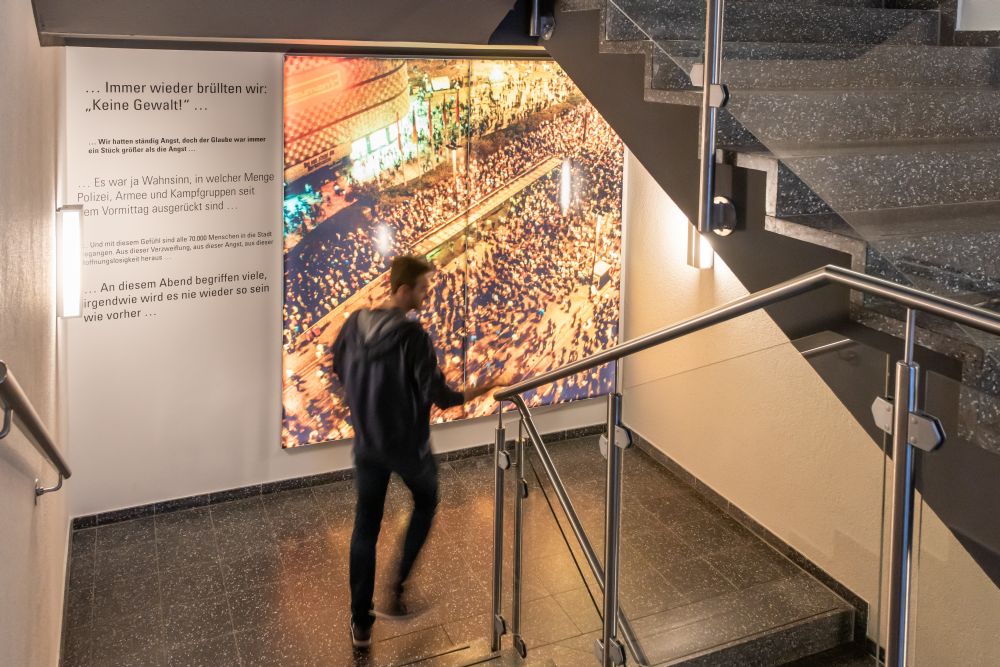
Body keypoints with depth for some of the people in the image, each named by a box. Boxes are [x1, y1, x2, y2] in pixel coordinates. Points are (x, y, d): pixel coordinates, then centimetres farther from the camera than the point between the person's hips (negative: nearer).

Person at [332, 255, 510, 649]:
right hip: (408, 444, -4)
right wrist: (475, 393, -7)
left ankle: (360, 623, 19)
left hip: (367, 443, 5)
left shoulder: (355, 323, -5)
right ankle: (396, 589, 18)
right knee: (425, 503, 25)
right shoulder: (412, 335, -24)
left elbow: (338, 369, 12)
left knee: (365, 527, 14)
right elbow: (438, 395, -23)